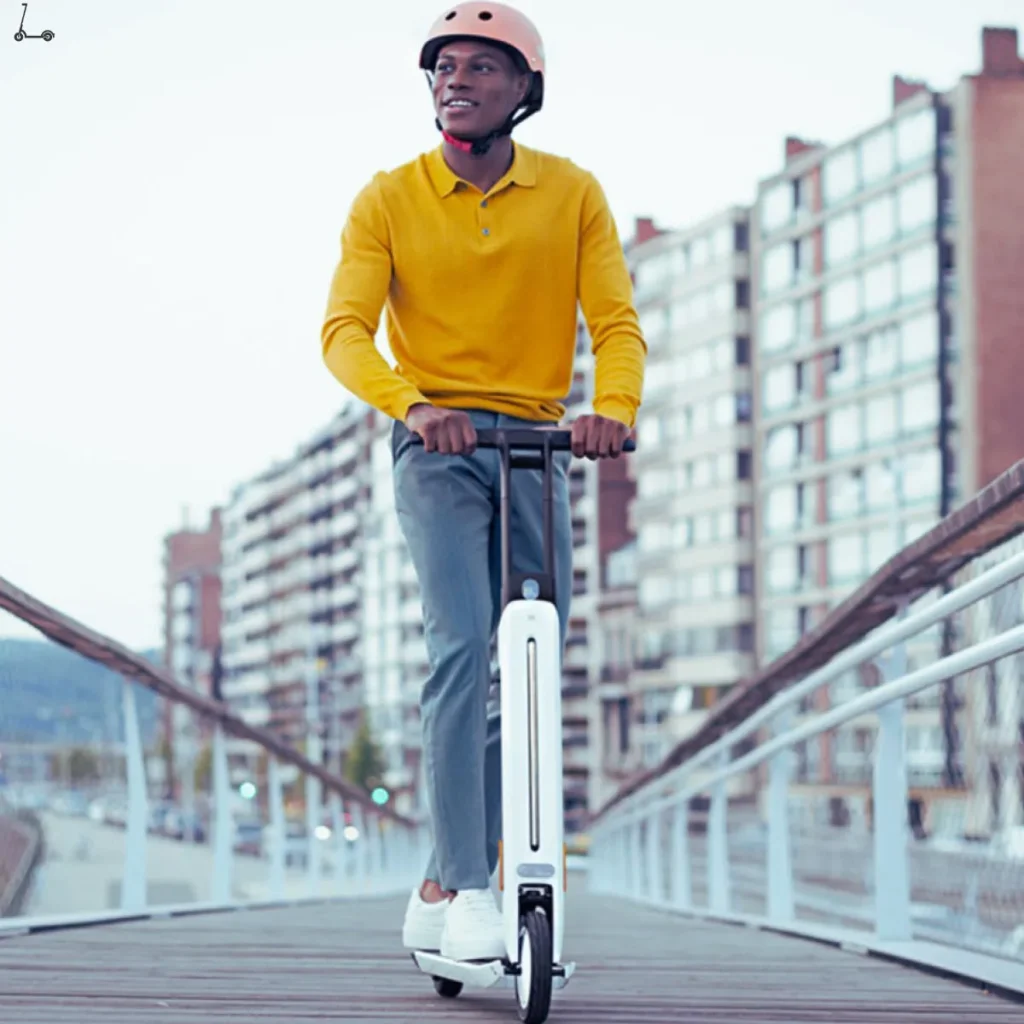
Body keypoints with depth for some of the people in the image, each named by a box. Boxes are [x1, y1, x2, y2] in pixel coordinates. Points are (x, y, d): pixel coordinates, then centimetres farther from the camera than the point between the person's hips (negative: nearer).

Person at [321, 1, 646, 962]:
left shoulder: (572, 194, 4)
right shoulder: (388, 200, 0)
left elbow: (616, 321, -4)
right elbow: (344, 330, -9)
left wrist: (613, 408, -26)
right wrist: (410, 405, -29)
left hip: (538, 446, 3)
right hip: (437, 447, -3)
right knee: (462, 644, -21)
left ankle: (438, 891, 15)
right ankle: (465, 887, -18)